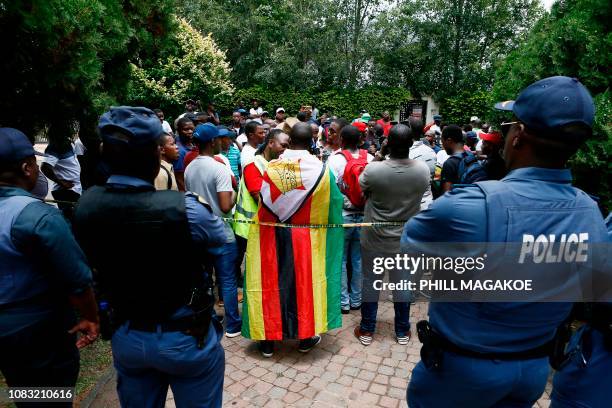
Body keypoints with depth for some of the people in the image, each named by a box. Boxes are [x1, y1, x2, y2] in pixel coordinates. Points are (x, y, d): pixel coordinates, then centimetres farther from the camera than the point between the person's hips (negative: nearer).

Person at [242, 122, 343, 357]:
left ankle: (267, 338, 26)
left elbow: (262, 203, 0)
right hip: (306, 238, -1)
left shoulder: (271, 168, -8)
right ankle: (306, 336, 28)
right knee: (304, 282, 14)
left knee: (271, 282, 13)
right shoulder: (321, 169, -11)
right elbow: (334, 204, 0)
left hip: (272, 238, 1)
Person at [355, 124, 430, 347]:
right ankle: (402, 331, 33)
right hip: (406, 237, 2)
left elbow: (360, 191, -3)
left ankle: (367, 330, 26)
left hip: (374, 237, -2)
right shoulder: (423, 170, -14)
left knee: (370, 282, 13)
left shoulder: (372, 170, -22)